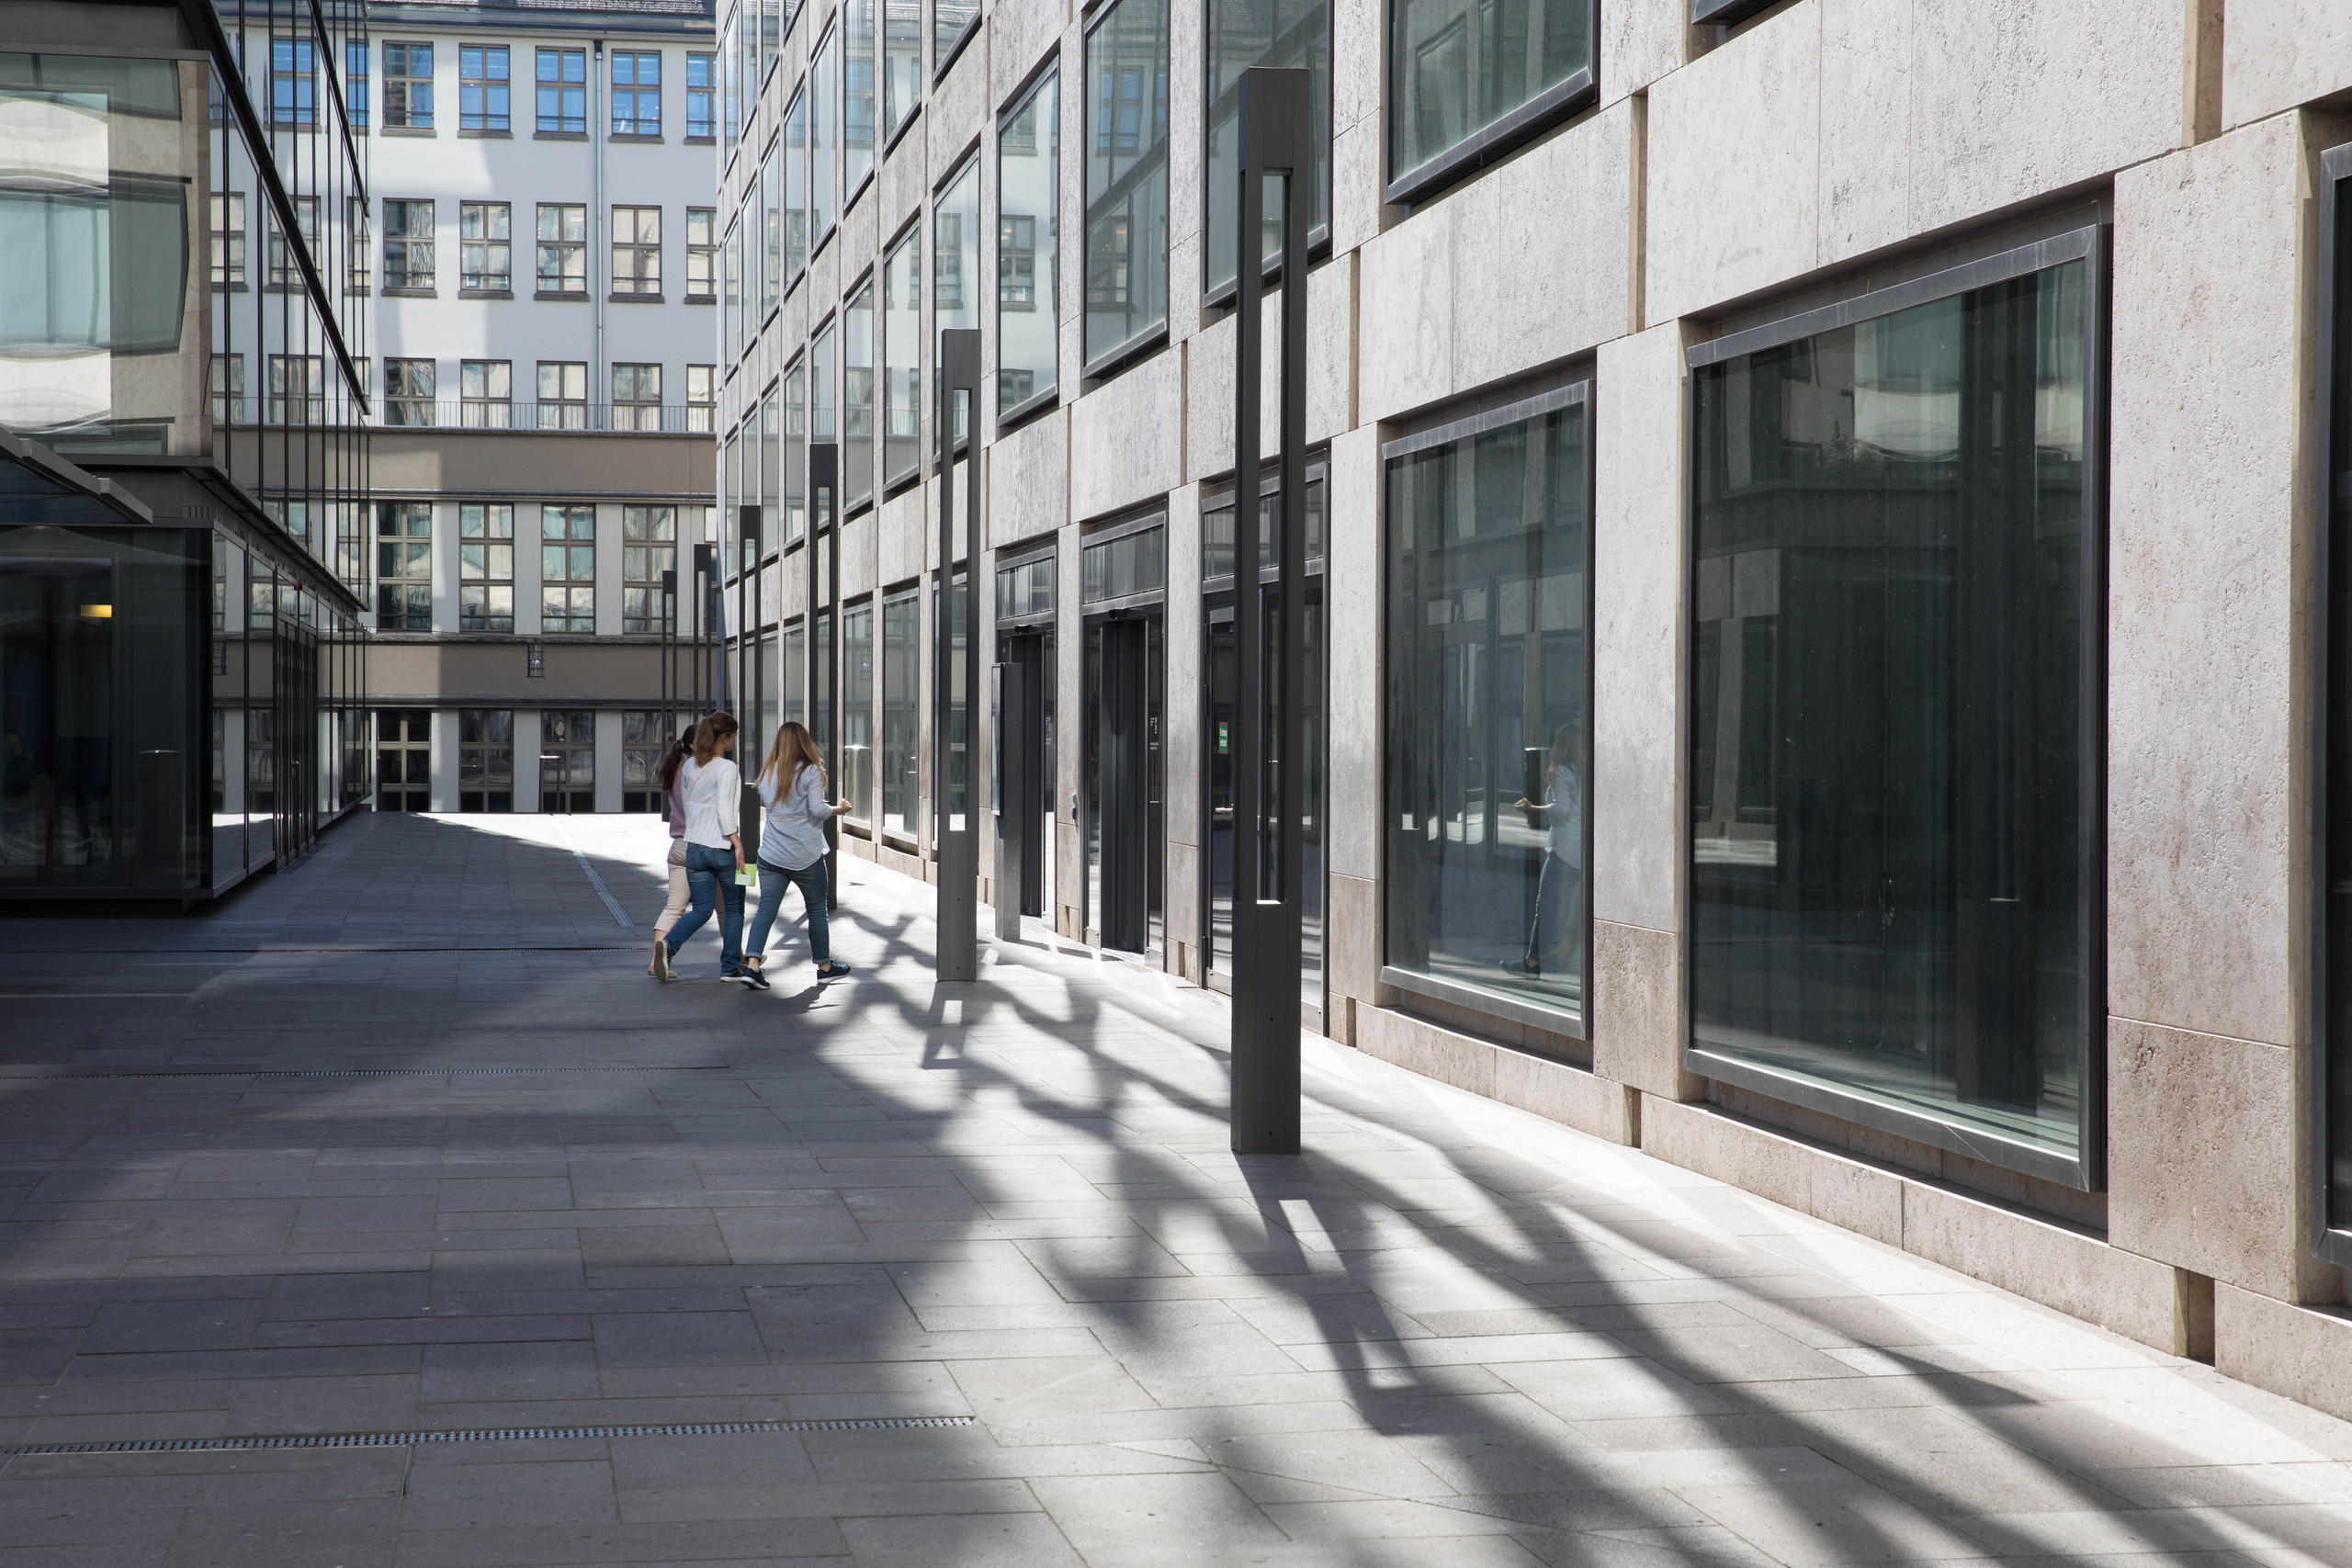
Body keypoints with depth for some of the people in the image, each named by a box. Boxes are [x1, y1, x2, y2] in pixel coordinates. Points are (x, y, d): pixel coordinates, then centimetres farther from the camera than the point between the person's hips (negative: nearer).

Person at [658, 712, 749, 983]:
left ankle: (668, 945, -16)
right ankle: (730, 968, 12)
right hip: (723, 848, -6)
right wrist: (737, 844, -17)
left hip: (694, 847, 6)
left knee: (702, 909, 9)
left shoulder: (690, 767, 8)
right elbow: (725, 811, -19)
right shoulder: (727, 768, -11)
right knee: (733, 909, 11)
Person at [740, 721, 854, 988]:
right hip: (806, 855, -4)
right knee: (817, 910, 12)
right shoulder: (810, 771, -9)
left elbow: (766, 803, 13)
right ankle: (825, 966, 24)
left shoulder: (768, 772, 6)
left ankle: (752, 964, -15)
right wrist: (837, 808, 3)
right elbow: (818, 809, -15)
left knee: (766, 909, 1)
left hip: (771, 855, 4)